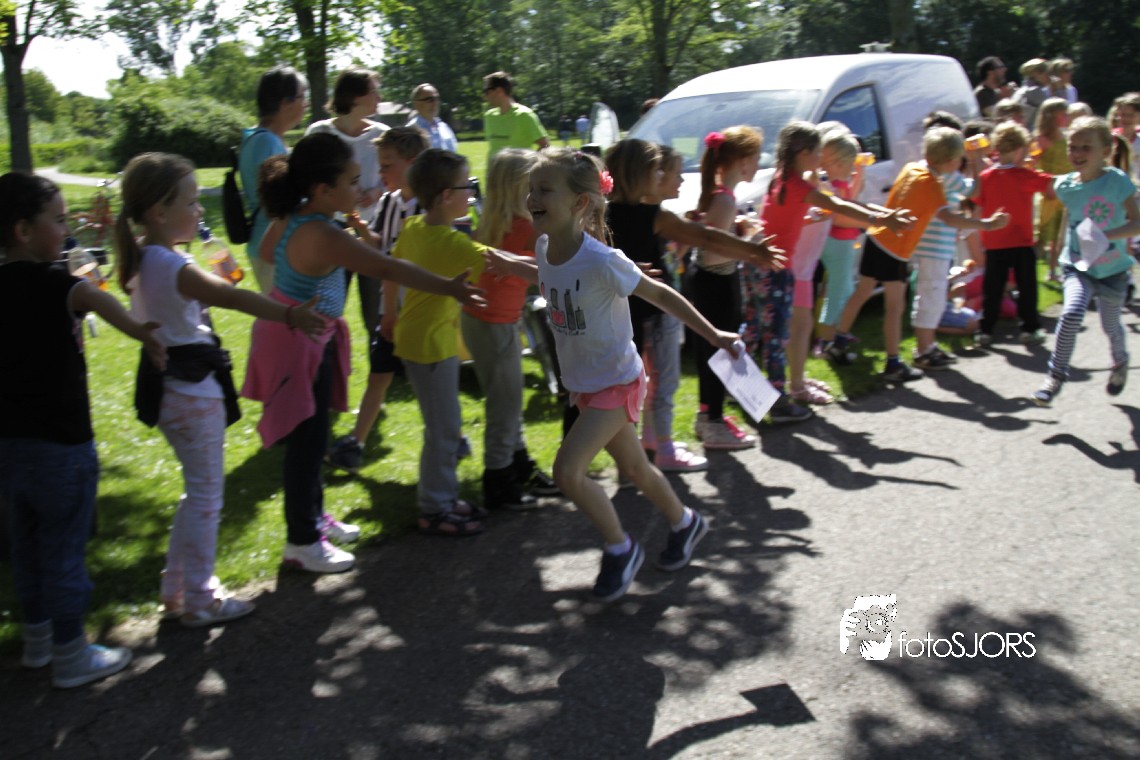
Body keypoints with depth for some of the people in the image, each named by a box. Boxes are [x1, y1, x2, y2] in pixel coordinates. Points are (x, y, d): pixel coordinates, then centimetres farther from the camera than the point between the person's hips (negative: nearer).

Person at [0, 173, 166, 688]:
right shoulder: (49, 281, -18)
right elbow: (93, 298, -36)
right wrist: (141, 334, -33)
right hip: (60, 443, -8)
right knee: (64, 548, 5)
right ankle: (70, 656, 17)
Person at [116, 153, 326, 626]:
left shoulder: (141, 259, 7)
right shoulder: (170, 265, -23)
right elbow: (232, 297, -39)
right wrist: (290, 315, -48)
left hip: (169, 385, 10)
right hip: (193, 391, -10)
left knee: (199, 491, 21)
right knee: (206, 495, 2)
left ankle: (177, 589, 30)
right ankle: (198, 601, 13)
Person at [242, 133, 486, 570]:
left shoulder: (290, 218, -3)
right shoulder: (323, 236, -29)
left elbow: (267, 251, 17)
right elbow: (388, 269, -33)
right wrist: (449, 288, -32)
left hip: (293, 334, 9)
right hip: (300, 343, -9)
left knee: (312, 435, 20)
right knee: (307, 441, 2)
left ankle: (313, 517, 36)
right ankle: (301, 543, 15)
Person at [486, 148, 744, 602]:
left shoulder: (601, 262, -28)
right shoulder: (545, 246, -7)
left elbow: (660, 295, -17)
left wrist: (713, 336, -12)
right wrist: (508, 264, 4)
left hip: (616, 381, -8)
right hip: (584, 382, 8)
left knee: (568, 470, -16)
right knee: (633, 468, 21)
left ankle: (620, 549, 8)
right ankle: (685, 523, 47)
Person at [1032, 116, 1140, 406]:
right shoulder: (1065, 186, -6)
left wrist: (1106, 235, -35)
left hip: (1112, 270, -1)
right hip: (1077, 266, 1)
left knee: (1110, 325, 16)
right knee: (1072, 313, -24)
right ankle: (1056, 375, -12)